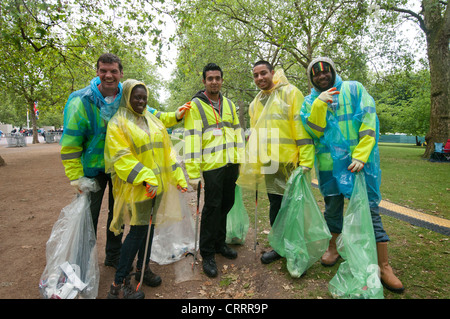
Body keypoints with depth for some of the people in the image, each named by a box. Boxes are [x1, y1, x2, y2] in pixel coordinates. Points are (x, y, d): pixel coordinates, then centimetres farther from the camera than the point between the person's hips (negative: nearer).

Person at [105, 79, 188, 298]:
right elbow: (121, 157, -17)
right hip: (136, 188, -6)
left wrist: (178, 177, 7)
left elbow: (166, 149, 13)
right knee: (138, 229, -4)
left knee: (149, 226, 15)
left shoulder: (152, 121, 13)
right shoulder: (117, 124, -6)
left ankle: (143, 268, 33)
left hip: (156, 185, 7)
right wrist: (145, 177, -25)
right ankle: (119, 283, 10)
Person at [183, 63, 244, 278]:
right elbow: (191, 139, -11)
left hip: (231, 164, 6)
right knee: (212, 207, 0)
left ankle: (219, 243, 34)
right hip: (212, 165, -6)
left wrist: (241, 160, 11)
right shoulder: (195, 105, -4)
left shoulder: (229, 104, 14)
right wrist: (193, 173, -16)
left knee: (226, 204, 15)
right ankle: (207, 254, 16)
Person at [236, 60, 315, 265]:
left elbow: (302, 128, -11)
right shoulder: (255, 103, 16)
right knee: (275, 206, 14)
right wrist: (252, 162, 18)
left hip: (289, 162, -6)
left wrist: (305, 161, -16)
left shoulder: (290, 93, -4)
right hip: (269, 164, 6)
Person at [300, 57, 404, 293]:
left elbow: (369, 123, -4)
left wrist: (361, 156, -13)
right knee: (332, 207, 13)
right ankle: (334, 247, 34)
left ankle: (383, 266, 9)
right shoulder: (310, 101, 9)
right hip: (329, 165, 2)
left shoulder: (354, 89, 4)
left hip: (359, 162, -2)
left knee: (369, 209, -2)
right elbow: (314, 131, -4)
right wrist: (319, 104, -16)